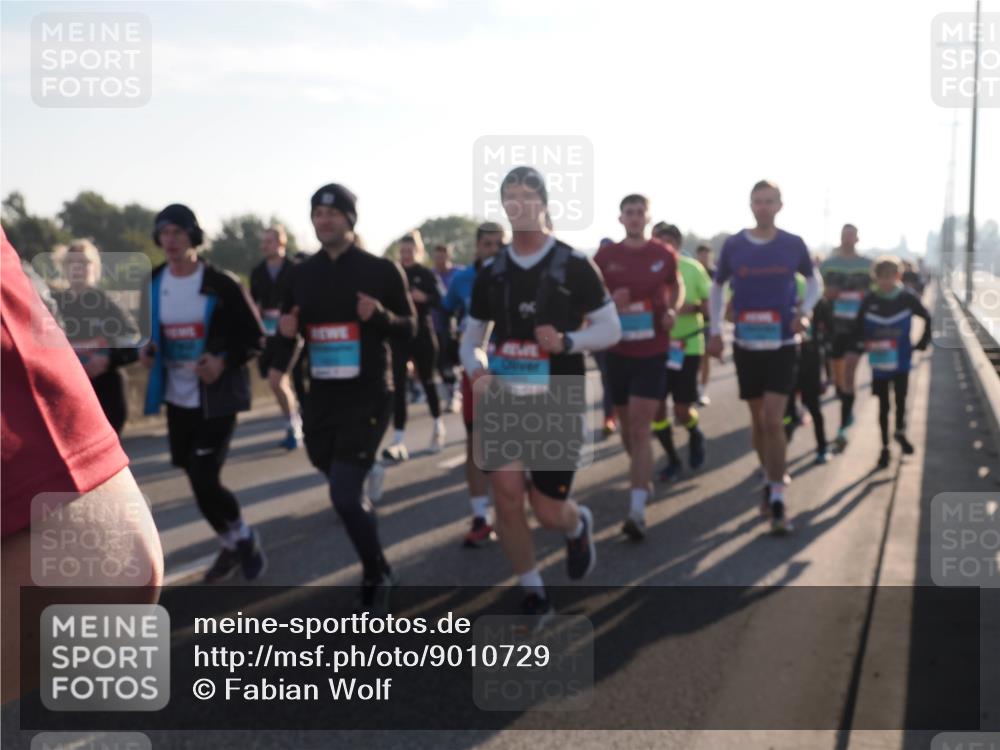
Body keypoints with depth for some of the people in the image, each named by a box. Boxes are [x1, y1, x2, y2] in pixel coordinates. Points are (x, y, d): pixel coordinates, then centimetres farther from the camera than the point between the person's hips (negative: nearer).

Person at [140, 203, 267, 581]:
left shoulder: (221, 284, -11)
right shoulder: (153, 284, 3)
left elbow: (255, 338, -7)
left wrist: (225, 362, -23)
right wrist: (147, 351, -6)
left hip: (217, 398, -6)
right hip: (177, 398, 6)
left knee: (204, 481, -13)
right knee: (199, 480, 13)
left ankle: (242, 538, 15)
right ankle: (234, 544, 34)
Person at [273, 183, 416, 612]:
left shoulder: (381, 270, -5)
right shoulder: (301, 274, 6)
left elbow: (409, 329, 0)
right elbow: (290, 330, 14)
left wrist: (379, 316, -20)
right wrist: (285, 333, -9)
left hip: (367, 397, -5)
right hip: (321, 398, 5)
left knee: (344, 495, -14)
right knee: (347, 490, 18)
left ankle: (376, 577, 10)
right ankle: (377, 571, 42)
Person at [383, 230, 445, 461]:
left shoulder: (426, 274, -2)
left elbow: (438, 300, -11)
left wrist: (423, 297, -29)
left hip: (422, 334, -1)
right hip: (398, 335, 1)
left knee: (427, 380, 13)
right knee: (398, 385, -6)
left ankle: (438, 426, 36)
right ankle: (399, 440, -7)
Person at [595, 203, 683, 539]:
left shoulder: (664, 254, -1)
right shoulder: (605, 256, -1)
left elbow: (677, 285, 17)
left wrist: (673, 310, -3)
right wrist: (609, 302, -17)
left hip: (653, 351, -2)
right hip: (618, 351, 2)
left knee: (641, 427, -10)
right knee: (627, 424, 15)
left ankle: (637, 510, -13)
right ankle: (643, 477, 42)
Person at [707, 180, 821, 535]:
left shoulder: (793, 244, -3)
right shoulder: (733, 246, -1)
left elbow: (813, 281, 13)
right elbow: (717, 287, 12)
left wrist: (804, 310, -5)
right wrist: (715, 331, 5)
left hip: (782, 344, -2)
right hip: (746, 344, 2)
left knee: (773, 422, -10)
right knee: (759, 420, 13)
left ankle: (777, 501, -4)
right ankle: (770, 482, 32)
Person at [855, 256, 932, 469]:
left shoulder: (907, 298, -7)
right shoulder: (869, 300, -7)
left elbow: (928, 319, 5)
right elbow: (858, 328, 2)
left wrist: (921, 344, 1)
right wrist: (867, 344, -10)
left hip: (901, 362, 0)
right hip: (879, 363, 0)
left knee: (900, 399, 3)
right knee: (883, 405, 8)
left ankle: (900, 432, 32)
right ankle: (885, 447, 19)